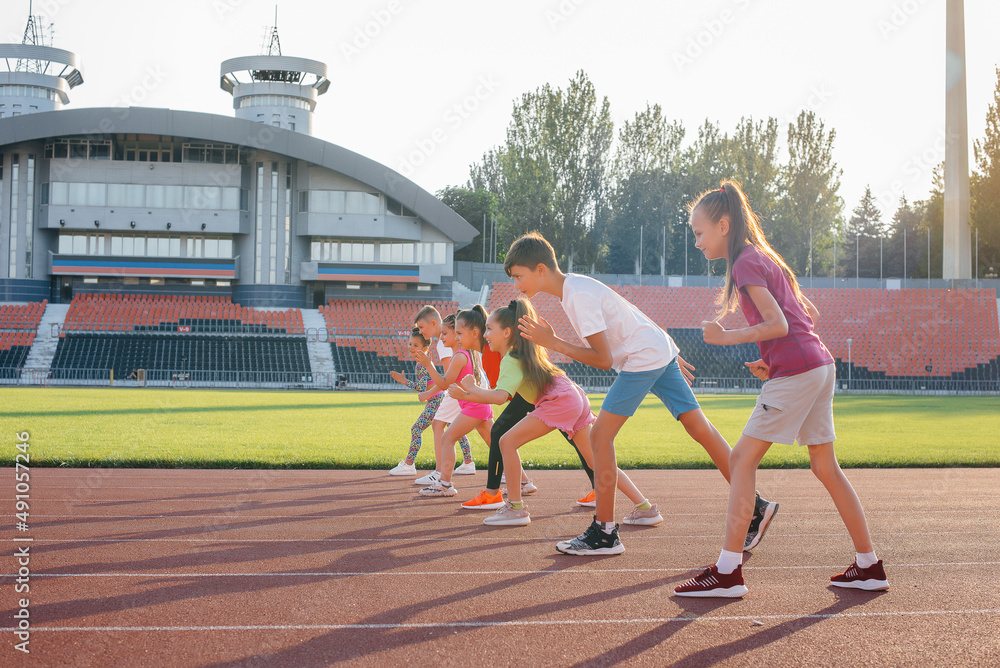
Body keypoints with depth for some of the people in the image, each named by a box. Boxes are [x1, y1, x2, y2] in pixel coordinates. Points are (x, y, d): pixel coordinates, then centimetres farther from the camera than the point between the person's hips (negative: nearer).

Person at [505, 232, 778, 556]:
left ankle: (604, 534, -3)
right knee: (699, 428, 7)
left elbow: (603, 359, -21)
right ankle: (754, 505, 8)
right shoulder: (574, 285, 10)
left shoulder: (579, 297, -21)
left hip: (644, 358, -10)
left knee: (600, 435, -8)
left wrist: (551, 342, -17)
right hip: (661, 351, 10)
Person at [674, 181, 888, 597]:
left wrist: (726, 338, -10)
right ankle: (869, 567, 18)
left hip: (795, 373, -10)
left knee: (742, 459, -7)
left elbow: (778, 325, -18)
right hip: (821, 366, 10)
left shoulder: (745, 262, -8)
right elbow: (810, 315, 22)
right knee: (825, 467, 14)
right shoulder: (766, 258, 20)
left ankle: (728, 572, -9)